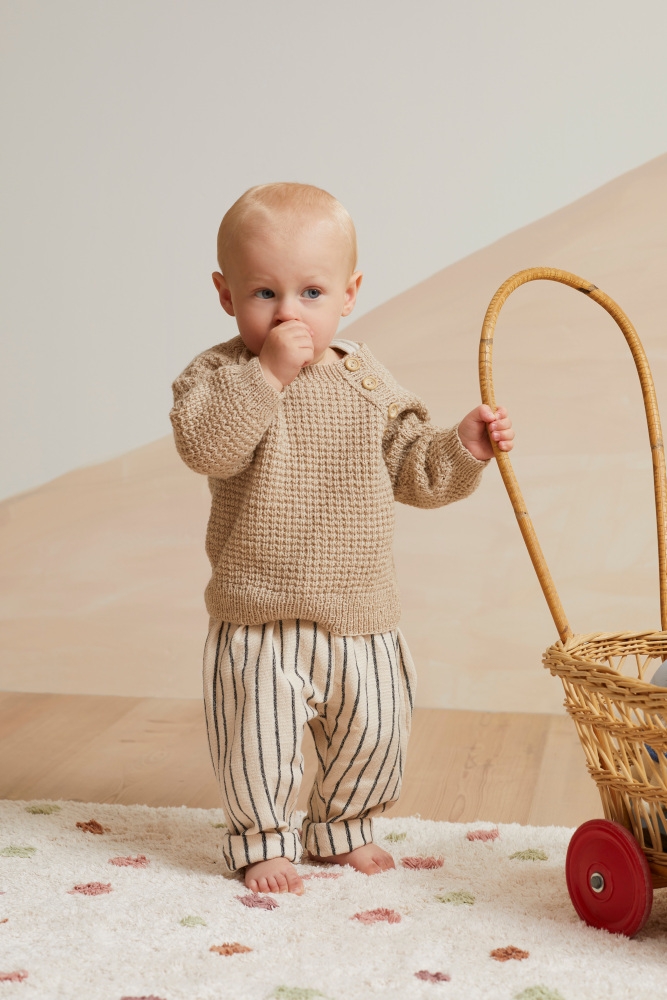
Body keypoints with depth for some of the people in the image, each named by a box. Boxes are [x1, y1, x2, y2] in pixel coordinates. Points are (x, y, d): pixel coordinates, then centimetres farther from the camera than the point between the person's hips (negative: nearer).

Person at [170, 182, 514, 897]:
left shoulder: (366, 382, 5)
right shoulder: (221, 373, -7)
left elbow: (410, 469, 10)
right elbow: (205, 446, -27)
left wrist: (462, 448, -7)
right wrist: (266, 372, -29)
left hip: (359, 613, 4)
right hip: (258, 614, -3)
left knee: (373, 731, 13)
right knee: (258, 735, 0)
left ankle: (341, 828, 36)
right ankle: (261, 838, 24)